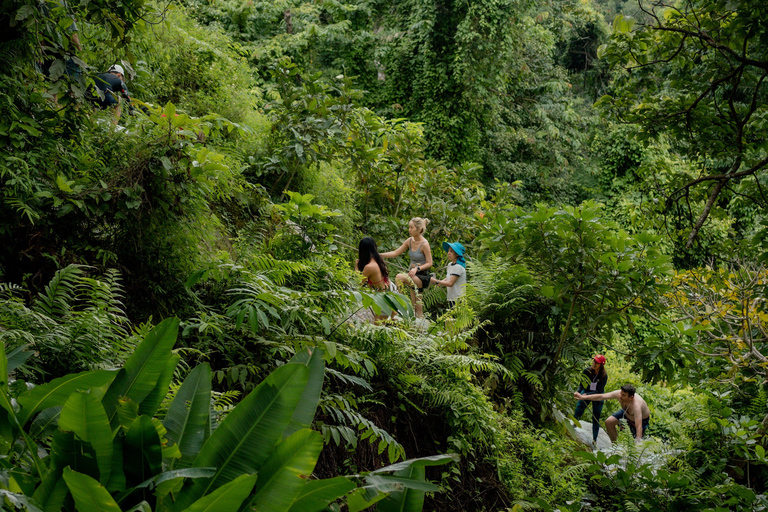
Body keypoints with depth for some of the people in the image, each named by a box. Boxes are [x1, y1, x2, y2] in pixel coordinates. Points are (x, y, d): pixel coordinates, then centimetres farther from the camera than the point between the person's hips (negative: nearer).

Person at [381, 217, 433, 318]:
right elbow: (395, 253, 7)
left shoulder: (424, 244, -15)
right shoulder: (410, 241, 4)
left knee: (400, 277, -30)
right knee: (417, 307, 10)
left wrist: (417, 268, -27)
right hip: (413, 275, 7)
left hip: (422, 276, -7)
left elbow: (429, 263, -13)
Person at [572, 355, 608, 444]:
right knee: (577, 413, -6)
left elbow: (599, 391, -24)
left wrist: (586, 395, -35)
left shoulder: (604, 376, -23)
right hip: (586, 393, 2)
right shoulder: (587, 371, -18)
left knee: (596, 418, 1)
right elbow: (581, 384, -7)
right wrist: (578, 392, -26)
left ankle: (594, 440, 14)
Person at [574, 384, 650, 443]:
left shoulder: (636, 406, -45)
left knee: (637, 441, -16)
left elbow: (639, 426, -50)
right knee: (609, 422, -6)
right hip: (626, 413, 6)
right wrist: (583, 397, -19)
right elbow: (601, 396, -20)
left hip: (642, 419, -6)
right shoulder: (619, 394, -29)